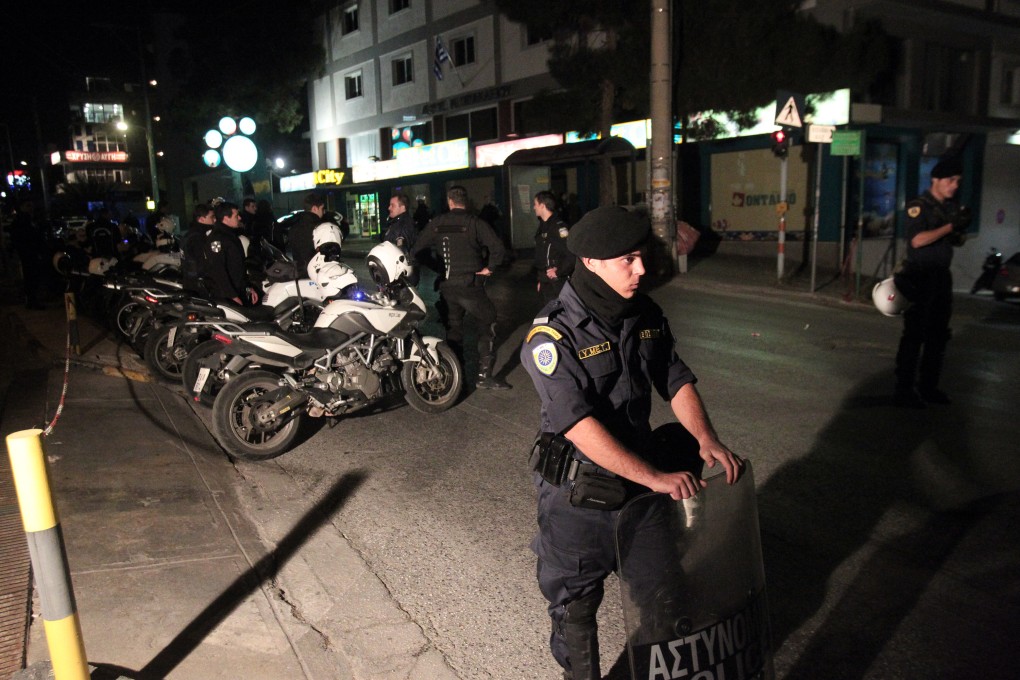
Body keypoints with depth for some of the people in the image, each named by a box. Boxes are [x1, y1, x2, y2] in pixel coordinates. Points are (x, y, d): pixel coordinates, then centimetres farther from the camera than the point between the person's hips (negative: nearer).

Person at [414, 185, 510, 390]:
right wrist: (489, 268, -3)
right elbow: (498, 247, -17)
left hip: (446, 286, 4)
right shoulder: (474, 223, -8)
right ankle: (485, 375, -3)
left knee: (453, 329, 16)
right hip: (470, 285, -4)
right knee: (488, 325, 4)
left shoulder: (436, 224, 4)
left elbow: (418, 250, 6)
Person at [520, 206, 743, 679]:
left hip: (642, 470, 6)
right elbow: (580, 426, -30)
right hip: (580, 489, -6)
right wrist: (655, 477, -33)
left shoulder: (646, 315, -3)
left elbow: (675, 380, 2)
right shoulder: (553, 336, -25)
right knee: (576, 603, 13)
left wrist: (706, 439, -15)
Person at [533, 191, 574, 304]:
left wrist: (559, 272, -18)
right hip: (545, 282, 9)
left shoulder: (559, 226, -16)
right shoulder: (543, 226, 12)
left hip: (557, 283, -9)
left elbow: (572, 254, -25)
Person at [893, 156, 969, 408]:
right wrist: (951, 226, -20)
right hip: (919, 277, -7)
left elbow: (958, 242, 18)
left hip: (942, 276, 7)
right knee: (914, 335, -7)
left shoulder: (952, 207, 12)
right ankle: (904, 390, -2)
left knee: (938, 335, 11)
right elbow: (917, 240, -23)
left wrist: (961, 230, -3)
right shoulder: (918, 206, -10)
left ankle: (928, 385, 21)